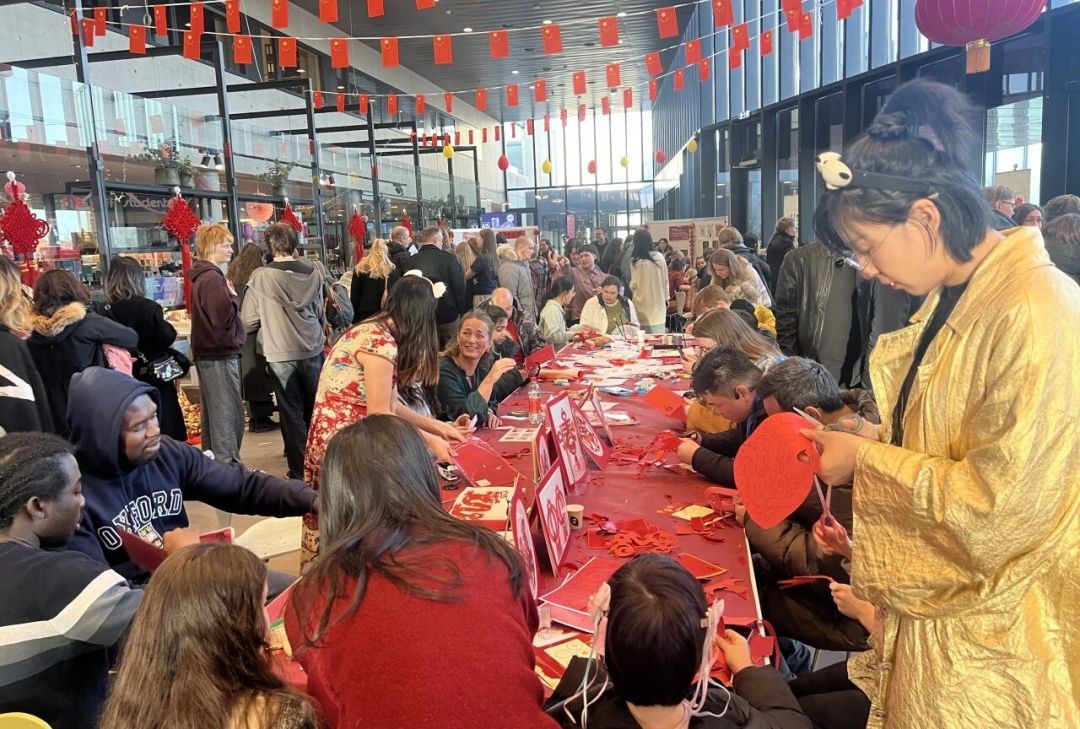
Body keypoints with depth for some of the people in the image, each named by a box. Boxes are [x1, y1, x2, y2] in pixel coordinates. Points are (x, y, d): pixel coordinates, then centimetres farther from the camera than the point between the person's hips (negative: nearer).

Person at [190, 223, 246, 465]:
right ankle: (228, 466, -1)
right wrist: (234, 296, -11)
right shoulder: (213, 278, -17)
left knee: (212, 412, 16)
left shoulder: (201, 277, 14)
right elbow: (224, 317, -26)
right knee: (229, 413, -6)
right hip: (221, 355, -11)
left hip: (207, 354, 11)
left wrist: (229, 296, 9)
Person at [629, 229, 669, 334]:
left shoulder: (635, 260, -11)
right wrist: (666, 298, 18)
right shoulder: (659, 257, 0)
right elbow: (665, 280, 6)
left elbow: (633, 285, -7)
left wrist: (631, 286, 16)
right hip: (658, 302, 3)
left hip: (643, 303, -3)